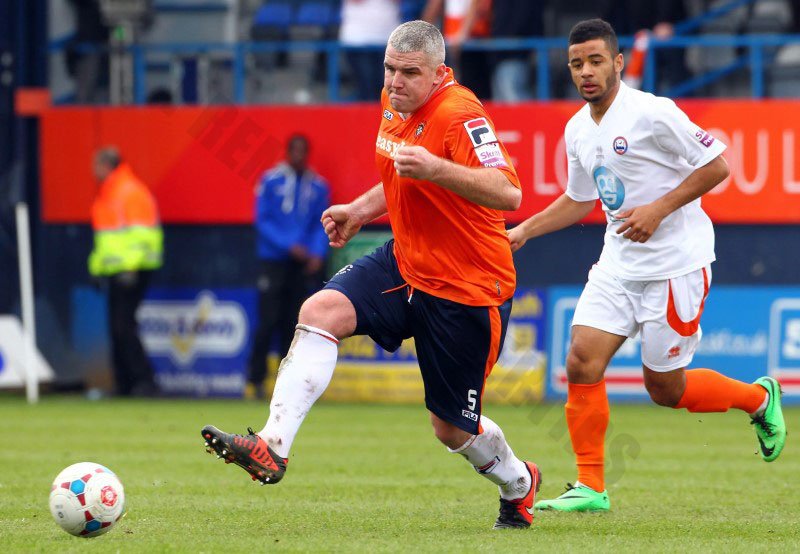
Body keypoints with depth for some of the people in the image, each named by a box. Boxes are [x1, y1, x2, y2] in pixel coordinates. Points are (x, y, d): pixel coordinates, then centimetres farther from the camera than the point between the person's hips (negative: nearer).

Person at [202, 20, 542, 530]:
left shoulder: (459, 115, -22)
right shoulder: (394, 104, 4)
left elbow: (508, 194, -33)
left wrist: (435, 168, -43)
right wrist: (360, 211, 12)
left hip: (466, 290, -7)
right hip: (404, 262, 7)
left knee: (452, 428, 5)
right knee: (321, 310, -19)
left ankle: (518, 483, 37)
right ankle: (273, 446, -25)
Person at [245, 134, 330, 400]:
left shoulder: (318, 186, 9)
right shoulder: (271, 181, 0)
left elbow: (322, 225, 11)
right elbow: (263, 221, -3)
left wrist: (318, 254, -6)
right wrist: (289, 246, -13)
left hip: (305, 263, 3)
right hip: (274, 259, -3)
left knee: (294, 324, 1)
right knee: (269, 321, -7)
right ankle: (255, 380, -2)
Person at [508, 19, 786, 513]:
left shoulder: (652, 114, -15)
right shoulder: (578, 130, 7)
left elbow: (716, 166, -13)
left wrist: (658, 210, -21)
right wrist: (525, 230, 12)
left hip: (676, 263, -6)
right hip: (618, 264, 6)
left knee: (665, 389, 0)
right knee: (582, 362, -10)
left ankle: (758, 398, 28)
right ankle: (590, 488, -2)